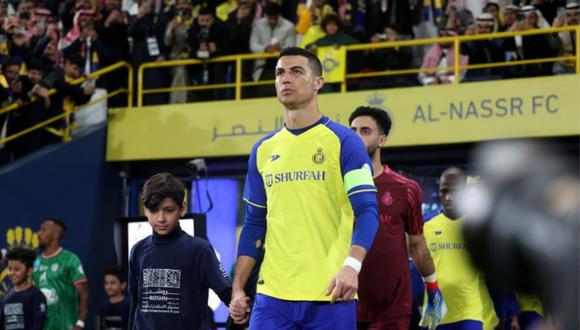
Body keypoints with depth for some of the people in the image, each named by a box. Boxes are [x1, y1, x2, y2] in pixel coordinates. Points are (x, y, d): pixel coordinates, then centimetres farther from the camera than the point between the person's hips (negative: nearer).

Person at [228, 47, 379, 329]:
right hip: (273, 294, 4)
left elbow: (367, 211, -10)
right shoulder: (263, 150, 13)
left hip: (330, 295, -3)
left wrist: (352, 265, -27)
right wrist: (237, 288, 9)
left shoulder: (343, 141, -2)